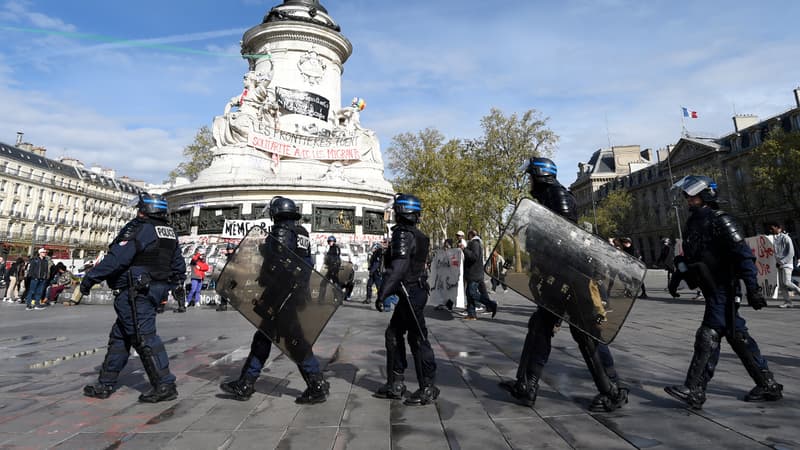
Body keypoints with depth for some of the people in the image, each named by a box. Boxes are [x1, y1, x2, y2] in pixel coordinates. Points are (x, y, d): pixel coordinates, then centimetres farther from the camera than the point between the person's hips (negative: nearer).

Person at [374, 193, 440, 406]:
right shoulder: (417, 235, 14)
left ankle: (428, 389, 11)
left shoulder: (403, 234, -16)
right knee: (393, 334, 16)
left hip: (410, 293, -10)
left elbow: (398, 267, -26)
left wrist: (382, 293, -27)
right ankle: (395, 384, 25)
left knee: (418, 340, -1)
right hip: (415, 290, 10)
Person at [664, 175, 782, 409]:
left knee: (708, 337, -9)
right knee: (737, 336, 15)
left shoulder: (720, 221, -13)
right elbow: (689, 258, 21)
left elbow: (744, 256, -18)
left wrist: (752, 289, -22)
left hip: (722, 289, -9)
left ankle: (694, 391, -5)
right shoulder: (694, 222, 14)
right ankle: (768, 385, 27)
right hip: (713, 289, 9)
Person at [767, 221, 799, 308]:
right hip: (780, 265, 7)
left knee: (786, 282, -17)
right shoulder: (774, 238, 13)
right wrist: (777, 262, 6)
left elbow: (791, 253, -12)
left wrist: (782, 262, -15)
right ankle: (787, 302, 4)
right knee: (782, 284, 3)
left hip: (787, 264, -7)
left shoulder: (785, 238, -8)